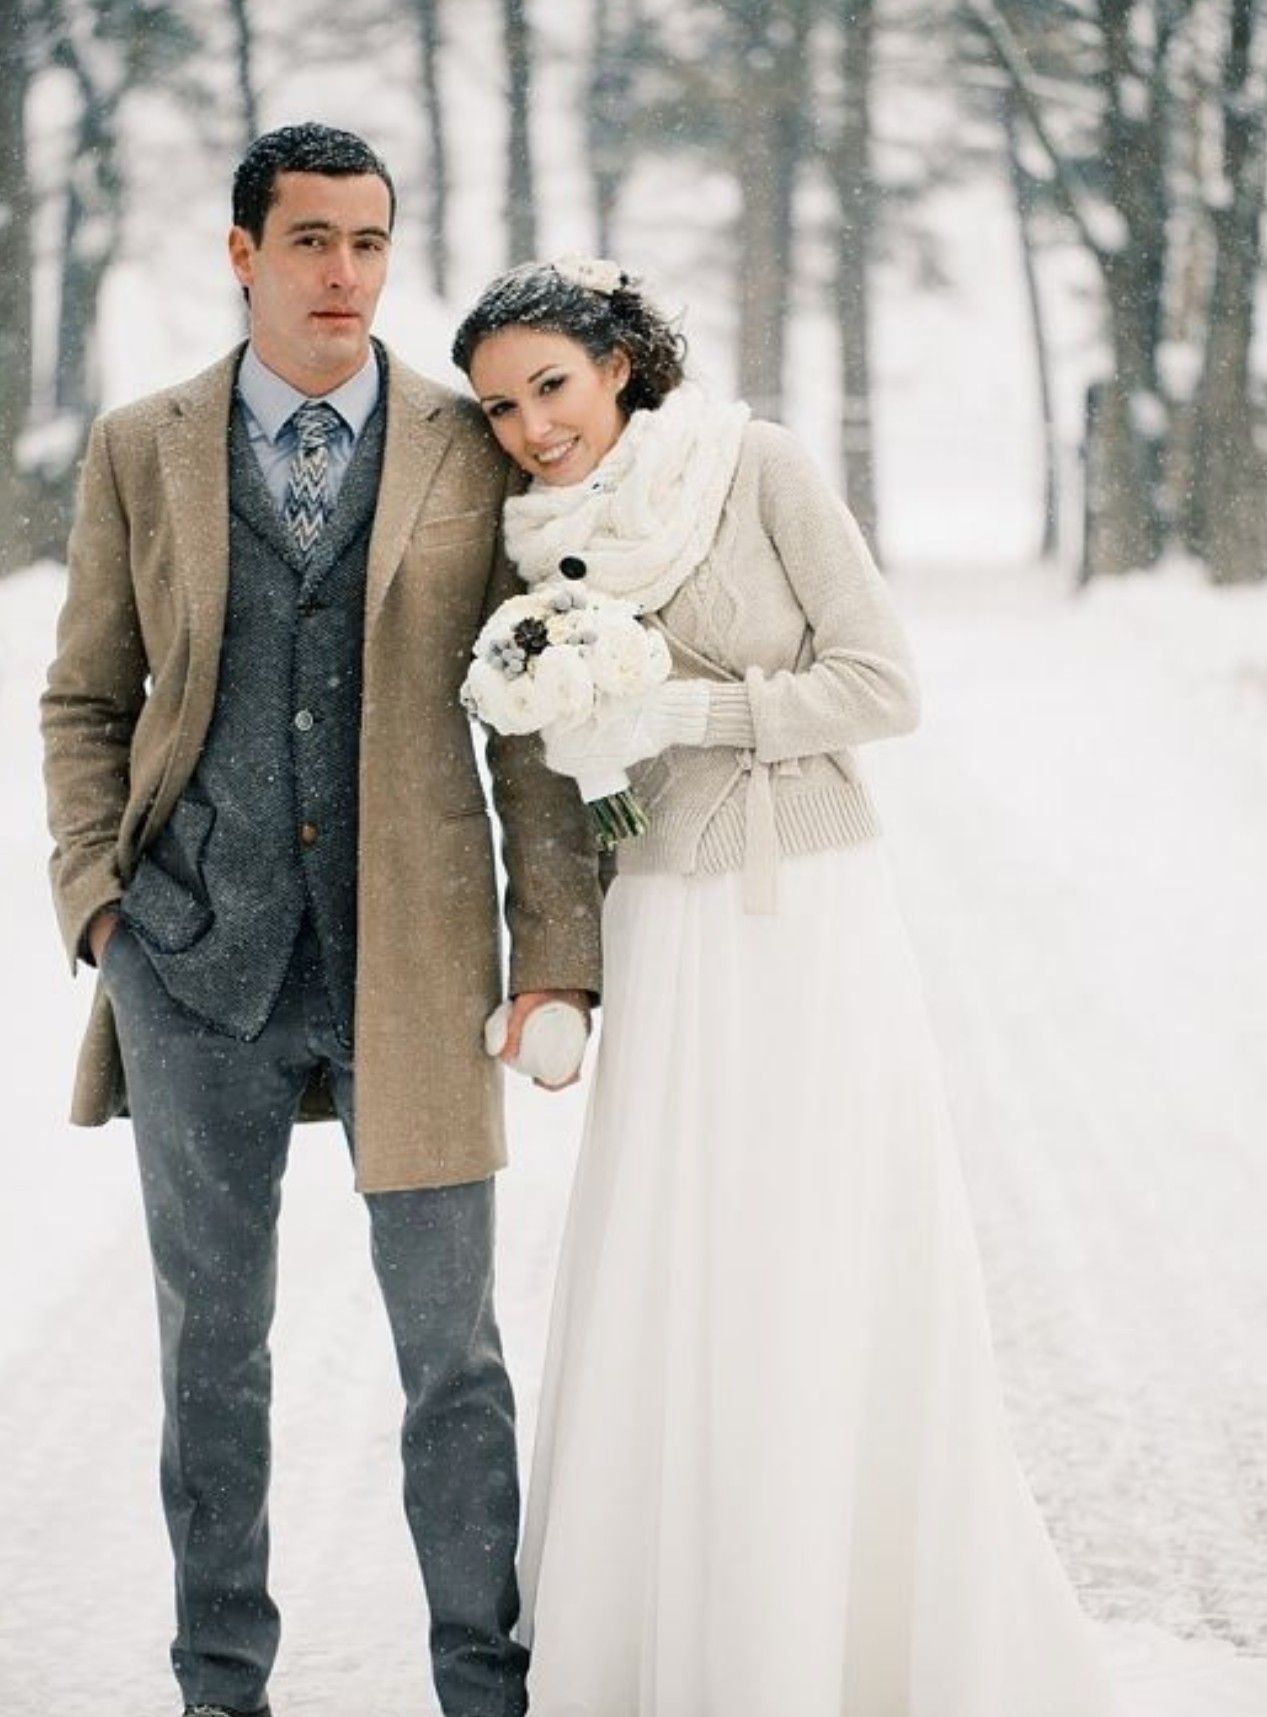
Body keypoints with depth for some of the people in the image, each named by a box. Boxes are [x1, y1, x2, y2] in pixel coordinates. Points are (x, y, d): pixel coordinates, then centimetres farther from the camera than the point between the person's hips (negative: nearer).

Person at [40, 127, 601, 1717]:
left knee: (451, 1345, 2)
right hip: (197, 956, 1)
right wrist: (95, 898, -1)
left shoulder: (476, 455, 2)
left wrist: (556, 950, -4)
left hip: (411, 953, -1)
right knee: (209, 1338, 10)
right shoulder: (141, 452, 6)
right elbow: (86, 701, 12)